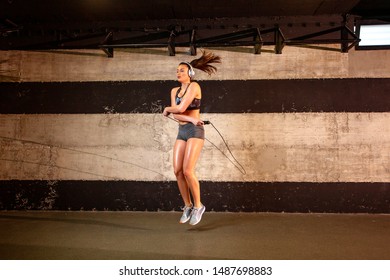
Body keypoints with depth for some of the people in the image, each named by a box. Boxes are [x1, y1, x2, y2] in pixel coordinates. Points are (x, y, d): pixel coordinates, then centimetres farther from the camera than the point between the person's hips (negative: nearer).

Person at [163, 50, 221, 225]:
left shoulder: (194, 86, -8)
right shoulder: (175, 91, 14)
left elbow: (181, 108, -17)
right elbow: (176, 115, 3)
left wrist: (167, 109, 3)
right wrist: (191, 119, -14)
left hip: (195, 131, -7)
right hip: (181, 132, 7)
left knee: (187, 170, -16)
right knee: (177, 171, -1)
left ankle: (198, 206, 3)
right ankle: (187, 206, 14)